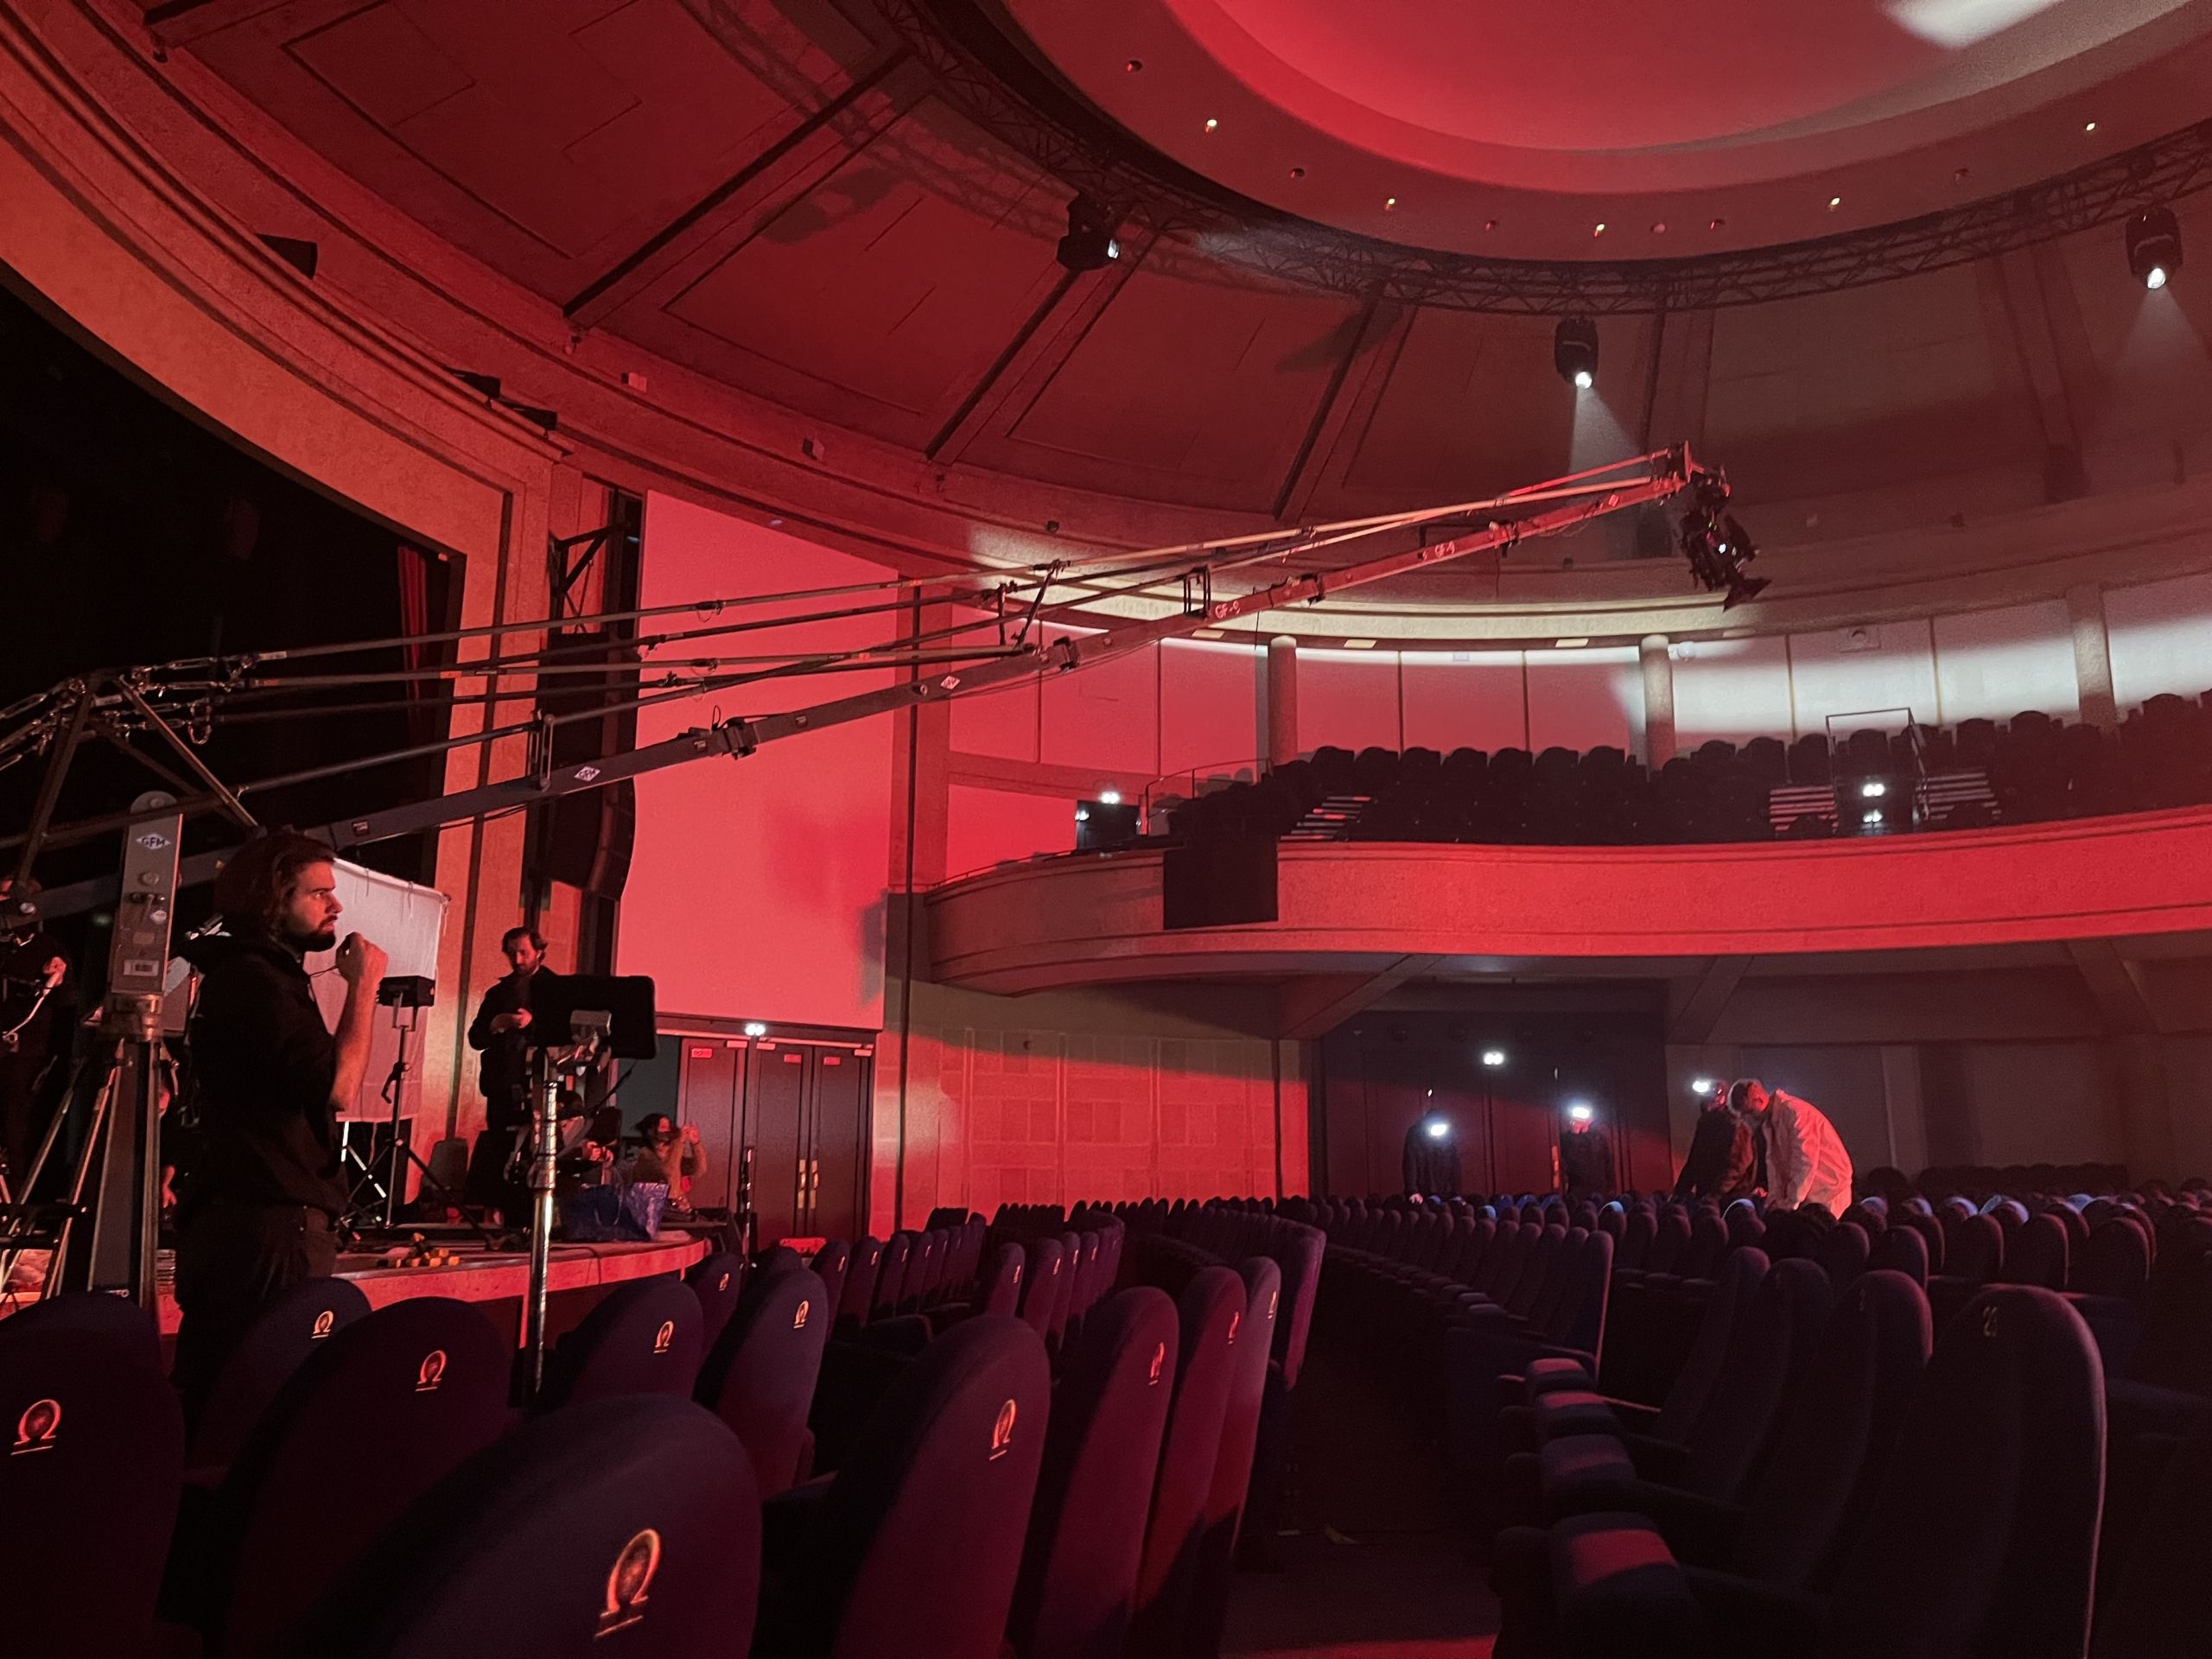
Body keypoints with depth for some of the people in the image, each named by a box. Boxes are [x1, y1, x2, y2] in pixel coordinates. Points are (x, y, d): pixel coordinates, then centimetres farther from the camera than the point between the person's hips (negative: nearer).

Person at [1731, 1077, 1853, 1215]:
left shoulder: (1794, 1111, -19)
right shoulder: (1768, 1122, 7)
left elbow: (1805, 1161, -22)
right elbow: (1774, 1161, 7)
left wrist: (1792, 1202, -20)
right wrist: (1774, 1200, -3)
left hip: (1825, 1188, -7)